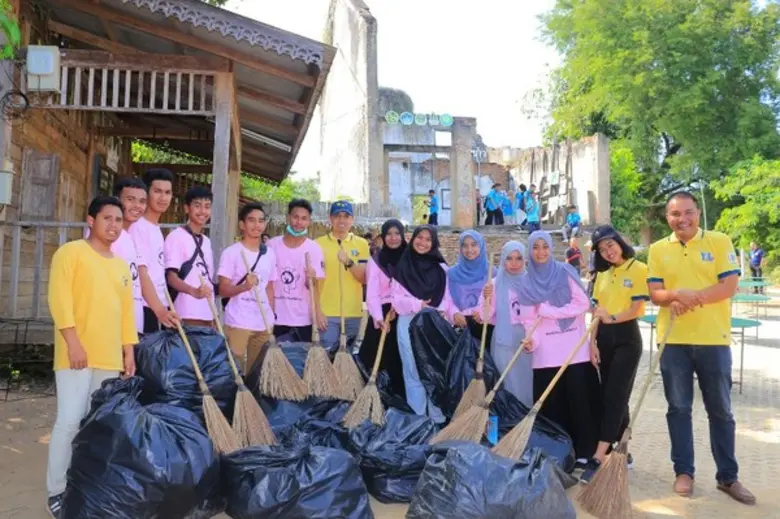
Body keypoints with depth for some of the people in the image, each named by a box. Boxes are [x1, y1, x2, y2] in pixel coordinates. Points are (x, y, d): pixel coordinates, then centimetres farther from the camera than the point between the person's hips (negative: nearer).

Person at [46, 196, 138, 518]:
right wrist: (73, 341, -18)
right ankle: (56, 492, 7)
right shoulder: (71, 252, -2)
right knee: (69, 421, -7)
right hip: (77, 354, -6)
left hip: (110, 358, 6)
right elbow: (59, 298, -11)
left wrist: (129, 351, 12)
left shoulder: (121, 266, 17)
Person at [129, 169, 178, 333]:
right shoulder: (138, 227, -10)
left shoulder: (158, 230, 15)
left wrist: (163, 308, 11)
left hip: (159, 306, 8)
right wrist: (159, 309, -24)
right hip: (145, 307, -8)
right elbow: (141, 274, -17)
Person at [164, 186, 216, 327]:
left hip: (207, 315, 7)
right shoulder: (176, 236, -4)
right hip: (185, 315, -7)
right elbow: (171, 276, -12)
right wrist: (193, 291, -31)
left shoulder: (206, 241, 17)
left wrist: (213, 317, 14)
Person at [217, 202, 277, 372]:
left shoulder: (270, 254, 10)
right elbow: (223, 290, -8)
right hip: (238, 323, -5)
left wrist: (271, 318, 10)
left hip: (264, 324, 5)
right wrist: (244, 286, -26)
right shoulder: (231, 252, -5)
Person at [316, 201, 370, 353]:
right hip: (327, 313, -2)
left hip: (354, 313, 2)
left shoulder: (361, 244, 6)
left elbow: (364, 279, -1)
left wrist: (348, 262, -18)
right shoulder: (318, 244, 1)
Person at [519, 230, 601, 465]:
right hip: (546, 354, 2)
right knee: (551, 403, 4)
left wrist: (549, 311, -10)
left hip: (575, 349, -1)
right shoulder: (526, 283, 9)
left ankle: (583, 451, 10)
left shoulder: (565, 272, 3)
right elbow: (528, 319, 3)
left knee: (579, 400, 0)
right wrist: (532, 339, -15)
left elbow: (583, 303, -6)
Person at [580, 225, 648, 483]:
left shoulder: (638, 269, -4)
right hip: (604, 339, 6)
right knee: (611, 397, 9)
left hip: (627, 339, -6)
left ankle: (599, 459, -12)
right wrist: (592, 342, 1)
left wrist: (612, 318, -28)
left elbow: (636, 309, -12)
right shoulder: (603, 274, 13)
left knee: (614, 397, -9)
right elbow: (596, 311, 10)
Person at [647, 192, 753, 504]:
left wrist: (694, 296, -22)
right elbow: (655, 293, 0)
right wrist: (675, 296, -22)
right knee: (678, 408, 8)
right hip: (673, 341, 1)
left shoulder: (719, 242, 0)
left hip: (713, 339, -1)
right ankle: (684, 471, 21)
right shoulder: (658, 249, 5)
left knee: (720, 410, 9)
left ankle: (728, 476, 21)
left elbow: (730, 285, -8)